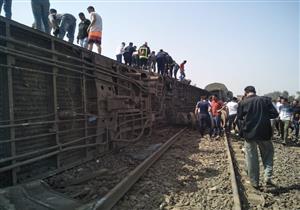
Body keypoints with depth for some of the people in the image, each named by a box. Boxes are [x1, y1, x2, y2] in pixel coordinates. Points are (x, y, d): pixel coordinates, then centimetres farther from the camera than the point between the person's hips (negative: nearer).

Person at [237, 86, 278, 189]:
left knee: (251, 158, 10)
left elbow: (239, 117, 4)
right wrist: (264, 116, 12)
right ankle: (268, 178, 6)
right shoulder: (265, 100, -3)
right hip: (264, 133, 1)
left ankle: (255, 182, 16)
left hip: (249, 133, 0)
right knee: (268, 155, 19)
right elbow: (275, 114, -3)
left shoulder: (243, 102, -5)